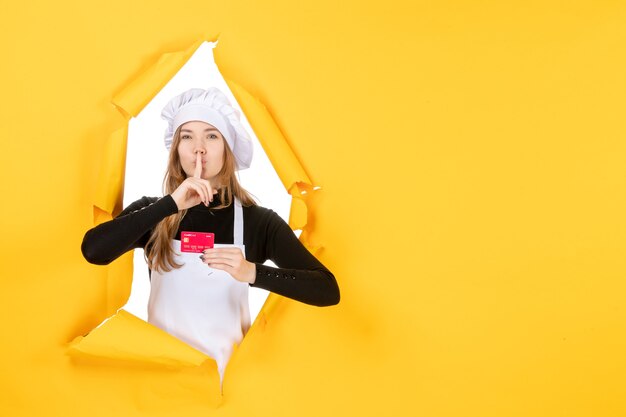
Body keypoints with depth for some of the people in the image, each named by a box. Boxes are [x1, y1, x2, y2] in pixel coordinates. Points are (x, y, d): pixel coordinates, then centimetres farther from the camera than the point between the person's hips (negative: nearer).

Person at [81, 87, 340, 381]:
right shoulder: (153, 213, 1)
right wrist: (170, 204, -21)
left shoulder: (259, 222, -4)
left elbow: (329, 291, -11)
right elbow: (93, 251, -17)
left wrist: (254, 273, -23)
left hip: (228, 372, -1)